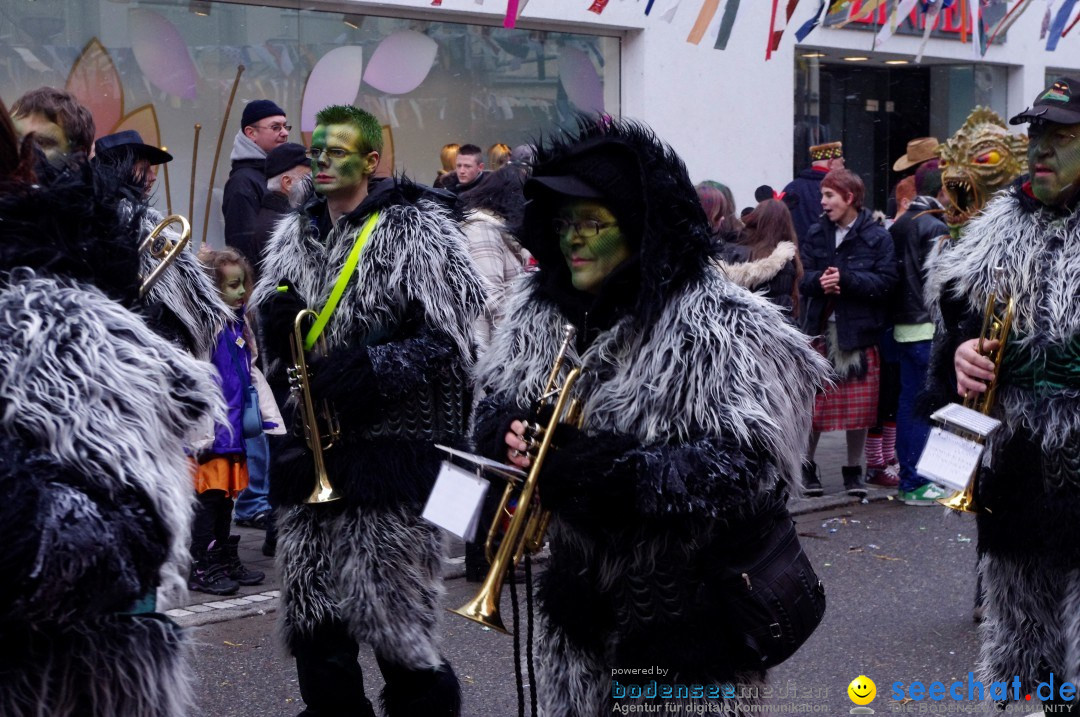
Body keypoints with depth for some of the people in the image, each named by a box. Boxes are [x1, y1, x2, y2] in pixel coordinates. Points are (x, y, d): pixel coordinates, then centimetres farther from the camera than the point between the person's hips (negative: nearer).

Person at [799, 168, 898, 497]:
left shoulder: (877, 236, -3)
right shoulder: (816, 233, 7)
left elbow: (886, 281, -11)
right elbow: (801, 276, 0)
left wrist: (846, 279, -22)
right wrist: (819, 281, -21)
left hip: (859, 332, -2)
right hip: (821, 330, 2)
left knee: (859, 406, 5)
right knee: (813, 403, 4)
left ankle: (854, 470, 20)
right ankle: (806, 467, 20)